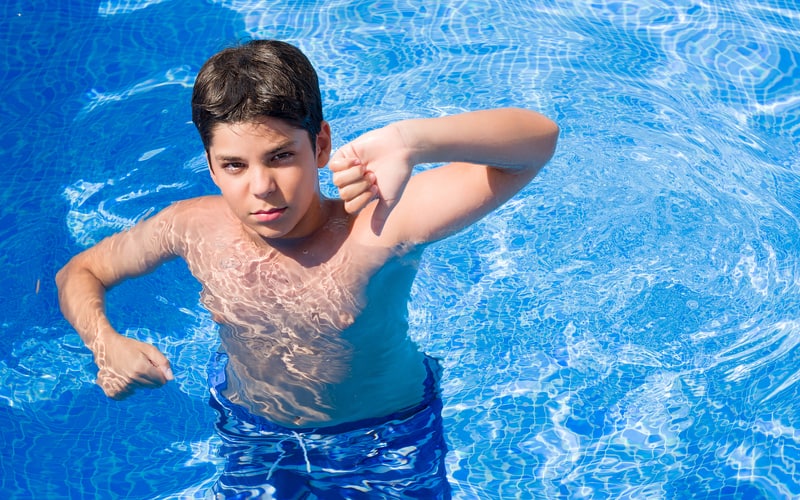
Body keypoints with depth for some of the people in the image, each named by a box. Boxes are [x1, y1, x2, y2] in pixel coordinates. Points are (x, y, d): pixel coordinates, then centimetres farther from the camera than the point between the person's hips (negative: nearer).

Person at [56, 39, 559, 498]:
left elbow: (537, 137, -46)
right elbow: (80, 272, -3)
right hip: (253, 439, 3)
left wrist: (405, 141, -62)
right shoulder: (193, 228, -23)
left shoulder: (377, 225, -37)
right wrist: (105, 342, -24)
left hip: (383, 446, -2)